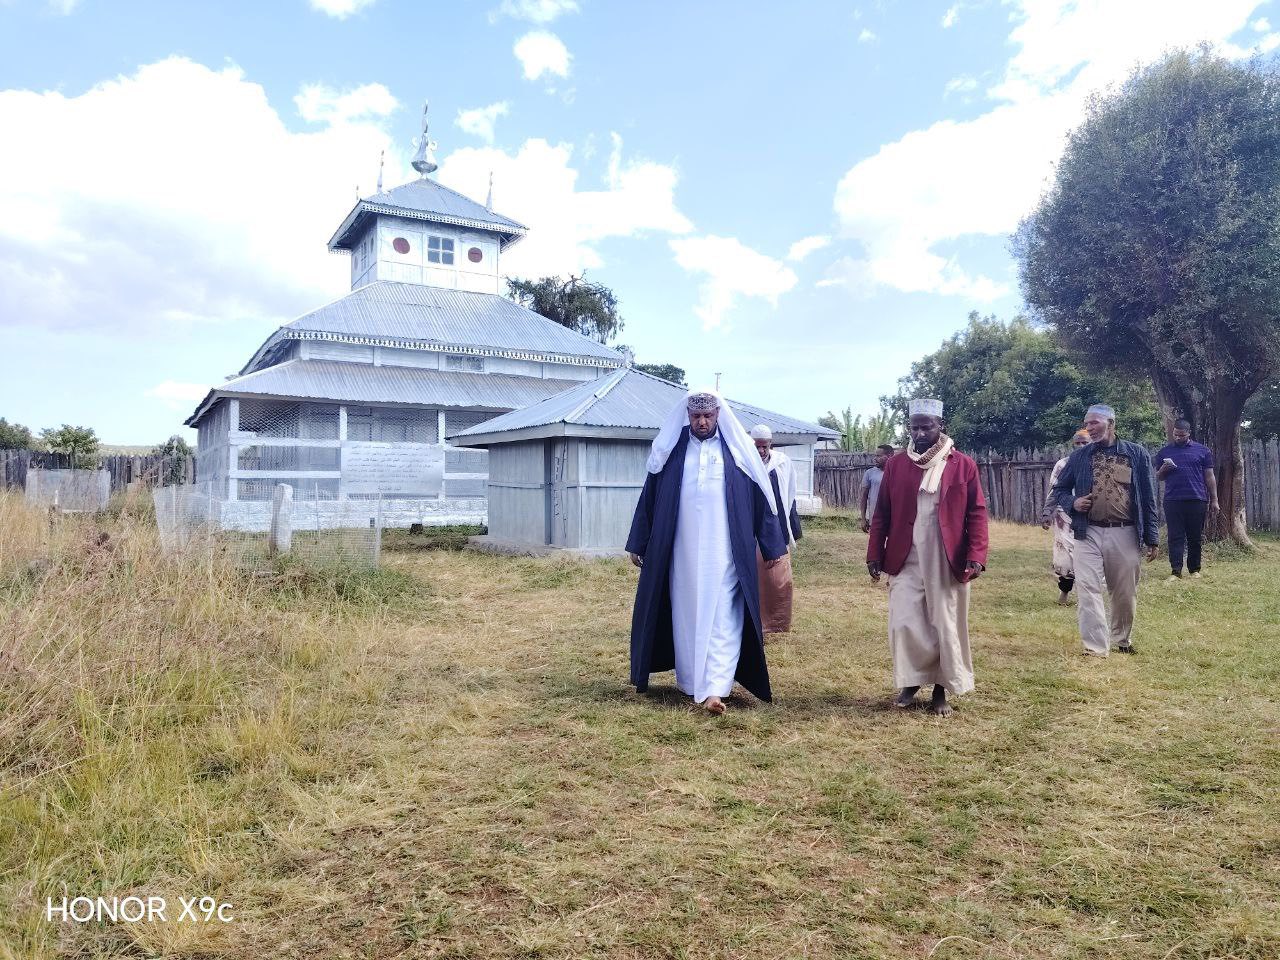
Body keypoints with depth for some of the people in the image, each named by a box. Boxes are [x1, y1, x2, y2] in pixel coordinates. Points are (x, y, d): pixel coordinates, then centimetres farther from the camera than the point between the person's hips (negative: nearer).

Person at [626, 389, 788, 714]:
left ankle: (715, 688, -7)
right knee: (685, 615, 9)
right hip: (682, 552, 2)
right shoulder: (670, 450, 4)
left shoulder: (738, 450, 1)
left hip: (724, 552, -2)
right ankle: (691, 681, 22)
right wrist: (638, 544, 9)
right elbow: (649, 498, 8)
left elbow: (760, 498, 4)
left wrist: (772, 546, 3)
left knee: (722, 619, -5)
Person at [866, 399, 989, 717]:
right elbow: (881, 514, 6)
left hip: (947, 563, -1)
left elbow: (977, 513, -1)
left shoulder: (964, 465, -1)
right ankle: (911, 683, 20)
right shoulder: (895, 465, 3)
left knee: (946, 626, 7)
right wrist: (875, 555, 2)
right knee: (904, 624, -1)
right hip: (905, 562, 1)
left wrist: (976, 557, -11)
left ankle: (941, 690, 24)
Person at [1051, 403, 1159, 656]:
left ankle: (1122, 640, 33)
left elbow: (1148, 498, 4)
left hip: (1125, 534, 0)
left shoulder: (1136, 454, 3)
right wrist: (1072, 503, -8)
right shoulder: (1079, 457, 5)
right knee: (1087, 590, -9)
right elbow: (1059, 489, 15)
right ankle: (1096, 648, -4)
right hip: (1088, 533, 0)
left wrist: (1152, 538, 2)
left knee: (1125, 594, 11)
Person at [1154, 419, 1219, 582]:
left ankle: (1195, 570, 17)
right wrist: (1164, 469, -7)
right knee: (1175, 538, -3)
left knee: (1195, 538, 6)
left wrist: (1214, 500, 4)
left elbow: (1209, 477, 8)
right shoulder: (1165, 451, 11)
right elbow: (1158, 477, 15)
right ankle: (1176, 572, -4)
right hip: (1173, 501, 0)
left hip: (1197, 501, 0)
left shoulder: (1202, 450, 9)